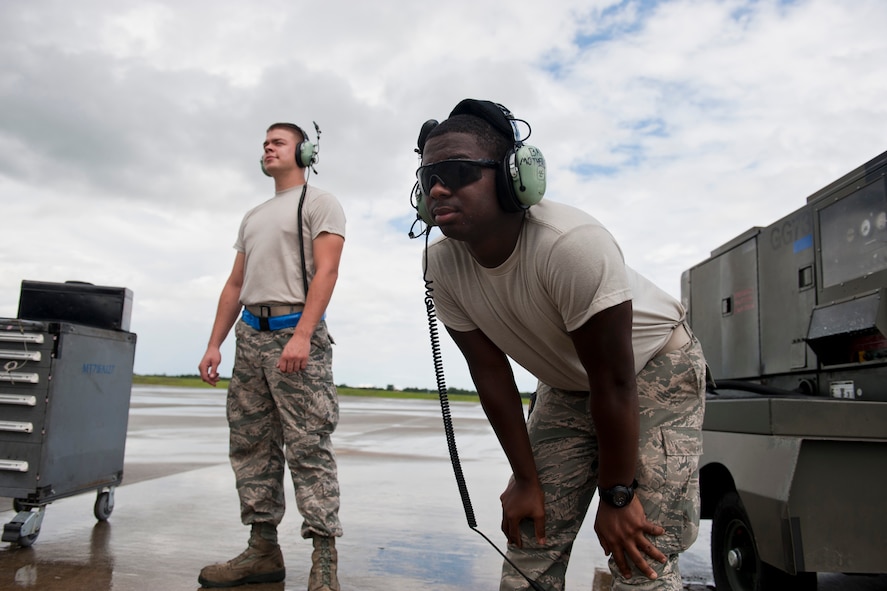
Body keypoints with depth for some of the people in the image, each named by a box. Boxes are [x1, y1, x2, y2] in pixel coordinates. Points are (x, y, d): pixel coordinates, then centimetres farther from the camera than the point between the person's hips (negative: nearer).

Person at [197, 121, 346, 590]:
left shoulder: (319, 203, 3)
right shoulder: (253, 216, 25)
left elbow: (326, 271, -11)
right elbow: (235, 285, 22)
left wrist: (301, 336, -23)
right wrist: (214, 345, 13)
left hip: (297, 334, -8)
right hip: (250, 335, 8)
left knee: (308, 446, -10)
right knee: (251, 445, 7)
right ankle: (263, 552, 16)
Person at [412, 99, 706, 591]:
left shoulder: (569, 243, -36)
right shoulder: (442, 264, -18)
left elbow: (613, 381, -28)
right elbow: (491, 372, -9)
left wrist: (617, 495, -19)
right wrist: (526, 478, -5)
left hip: (656, 370, -5)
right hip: (567, 387, 5)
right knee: (529, 540, 3)